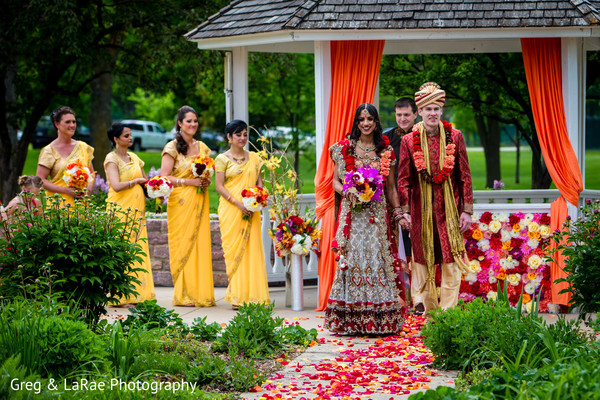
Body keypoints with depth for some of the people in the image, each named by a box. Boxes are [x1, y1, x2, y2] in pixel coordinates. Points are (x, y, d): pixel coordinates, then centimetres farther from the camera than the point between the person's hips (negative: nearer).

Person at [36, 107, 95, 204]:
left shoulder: (83, 147, 11)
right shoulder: (49, 151, -2)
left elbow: (91, 174, 20)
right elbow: (40, 180, -7)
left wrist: (89, 187, -2)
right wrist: (66, 190, -15)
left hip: (81, 202, 3)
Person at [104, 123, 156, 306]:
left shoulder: (134, 158, 17)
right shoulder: (111, 159, -5)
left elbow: (145, 181, 22)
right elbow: (116, 186, -18)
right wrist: (137, 181, -8)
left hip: (137, 209, 7)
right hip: (121, 209, -7)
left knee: (138, 249, 3)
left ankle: (138, 294, 5)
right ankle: (122, 297, -6)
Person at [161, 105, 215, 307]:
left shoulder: (202, 147, 14)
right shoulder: (172, 147, -3)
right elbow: (165, 177, -8)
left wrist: (206, 181, 2)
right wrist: (189, 181, -16)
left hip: (199, 202, 5)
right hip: (180, 202, -5)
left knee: (200, 244, 0)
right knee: (183, 244, -6)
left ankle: (201, 292, 4)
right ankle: (183, 294, -2)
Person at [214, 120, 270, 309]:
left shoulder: (254, 158, 14)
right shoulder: (222, 159, 2)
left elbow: (259, 182, 14)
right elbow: (219, 186, -4)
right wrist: (238, 203, -14)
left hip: (251, 211, 3)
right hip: (230, 210, -3)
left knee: (252, 249, -1)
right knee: (234, 250, -5)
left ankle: (253, 295, 2)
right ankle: (236, 296, -3)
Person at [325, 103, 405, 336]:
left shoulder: (385, 150, 10)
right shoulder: (345, 149, 5)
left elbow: (390, 186, 15)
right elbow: (335, 182, 6)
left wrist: (398, 211, 7)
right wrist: (348, 192, -14)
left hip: (377, 212, 2)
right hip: (353, 211, -2)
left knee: (378, 258, -2)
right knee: (353, 257, -6)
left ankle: (380, 320, 0)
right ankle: (350, 320, -4)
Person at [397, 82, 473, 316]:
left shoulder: (454, 137, 2)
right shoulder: (409, 141, 2)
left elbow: (465, 176, 3)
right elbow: (403, 180, 5)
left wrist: (467, 210, -2)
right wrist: (404, 211, -4)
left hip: (449, 208, -1)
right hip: (421, 209, 1)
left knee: (451, 263, -4)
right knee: (424, 263, 6)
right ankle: (430, 312, 16)